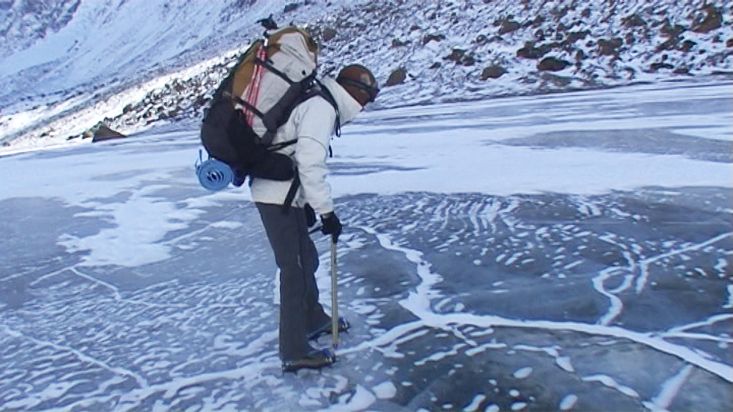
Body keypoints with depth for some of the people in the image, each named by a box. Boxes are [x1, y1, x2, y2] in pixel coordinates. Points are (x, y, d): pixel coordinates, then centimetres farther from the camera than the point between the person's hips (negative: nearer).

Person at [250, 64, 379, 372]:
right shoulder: (321, 108, -16)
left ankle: (313, 320, 39)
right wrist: (326, 211, -20)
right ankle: (294, 352, 5)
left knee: (306, 259, 20)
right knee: (295, 269, -5)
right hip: (279, 198, -10)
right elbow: (310, 164, -25)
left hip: (282, 196, 10)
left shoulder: (316, 104, 16)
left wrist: (308, 204, 22)